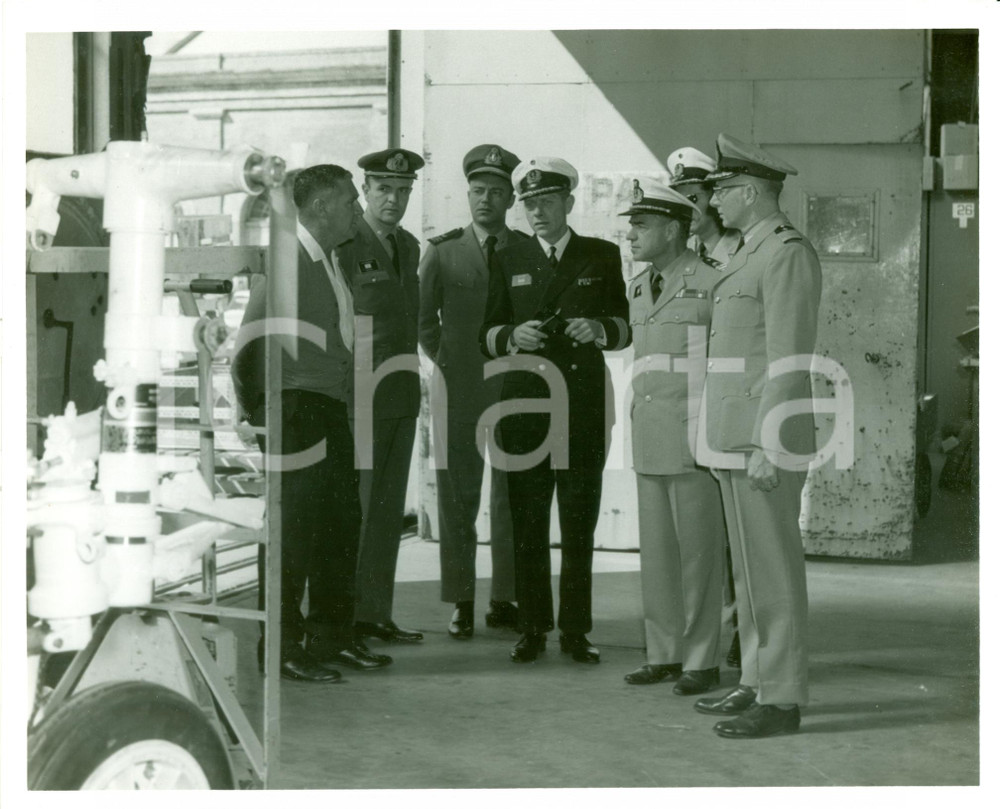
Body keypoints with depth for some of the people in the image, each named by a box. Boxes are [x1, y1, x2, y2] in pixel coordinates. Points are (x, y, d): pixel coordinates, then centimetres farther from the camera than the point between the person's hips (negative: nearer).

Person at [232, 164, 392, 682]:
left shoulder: (332, 261, 16)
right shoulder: (285, 261, -12)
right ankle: (282, 646, 2)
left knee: (342, 523, 13)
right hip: (295, 411, -9)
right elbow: (252, 343, -14)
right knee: (294, 528, -6)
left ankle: (330, 638, 24)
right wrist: (262, 411, -11)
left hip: (331, 410, 9)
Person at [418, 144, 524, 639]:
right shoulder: (442, 252, 5)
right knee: (457, 500, 1)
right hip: (459, 394, -1)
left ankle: (504, 600, 13)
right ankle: (461, 603, 8)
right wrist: (447, 363, 8)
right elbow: (423, 318, 12)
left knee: (512, 499, 4)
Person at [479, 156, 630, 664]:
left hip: (585, 403, -1)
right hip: (525, 402, 1)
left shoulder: (603, 257, 10)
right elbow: (487, 336, 10)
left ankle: (575, 631, 6)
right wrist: (513, 336, -12)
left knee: (580, 522, 0)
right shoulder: (508, 262, 13)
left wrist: (600, 328, -11)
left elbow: (626, 326, 10)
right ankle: (531, 629, 7)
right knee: (527, 521, 0)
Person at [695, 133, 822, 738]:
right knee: (753, 566, 13)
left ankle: (782, 700, -1)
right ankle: (760, 683, 21)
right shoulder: (755, 254, 18)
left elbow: (791, 359, -19)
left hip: (765, 439, -10)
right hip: (741, 439, 10)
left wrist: (769, 449, -22)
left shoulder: (788, 253, -14)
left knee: (772, 568, -6)